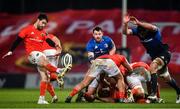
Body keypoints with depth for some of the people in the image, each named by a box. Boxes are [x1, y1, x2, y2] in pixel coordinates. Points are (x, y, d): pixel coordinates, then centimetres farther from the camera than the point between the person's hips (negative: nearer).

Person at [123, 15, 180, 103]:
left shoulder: (153, 31, -29)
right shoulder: (138, 31, -14)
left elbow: (153, 27, -53)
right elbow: (126, 32, -22)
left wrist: (138, 23, -59)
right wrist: (125, 23, -42)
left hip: (164, 54, -7)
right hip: (154, 56, 7)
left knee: (153, 67, -31)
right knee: (166, 78, 19)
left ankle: (153, 94, -34)